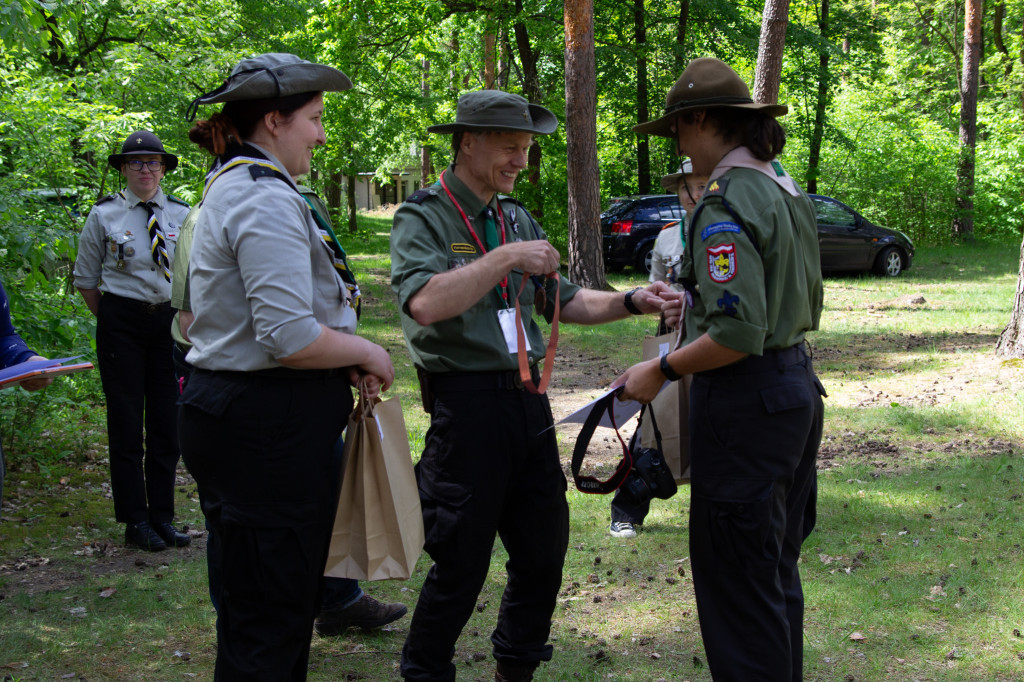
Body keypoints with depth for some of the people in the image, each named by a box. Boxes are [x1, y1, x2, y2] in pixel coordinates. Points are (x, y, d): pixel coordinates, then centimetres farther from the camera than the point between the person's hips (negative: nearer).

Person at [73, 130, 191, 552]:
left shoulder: (182, 215, 5)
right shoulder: (104, 215, -1)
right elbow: (85, 279, 7)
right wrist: (111, 321, 5)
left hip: (170, 322, 3)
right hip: (122, 322, -3)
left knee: (167, 422, 6)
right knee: (126, 422, 0)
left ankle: (162, 518, 16)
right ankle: (135, 522, 8)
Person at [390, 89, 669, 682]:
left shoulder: (517, 219, 16)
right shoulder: (424, 217, -7)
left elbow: (565, 300, 18)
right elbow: (426, 304, -24)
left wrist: (630, 303, 3)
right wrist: (505, 259, -24)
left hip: (527, 398, 7)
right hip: (466, 404, -7)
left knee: (544, 547, 13)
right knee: (461, 561, -1)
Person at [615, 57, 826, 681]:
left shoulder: (728, 204, -18)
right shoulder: (788, 191, 11)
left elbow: (739, 333, -25)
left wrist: (662, 370, -13)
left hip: (746, 401, -10)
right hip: (797, 386, 10)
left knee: (738, 582, -1)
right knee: (777, 569, 20)